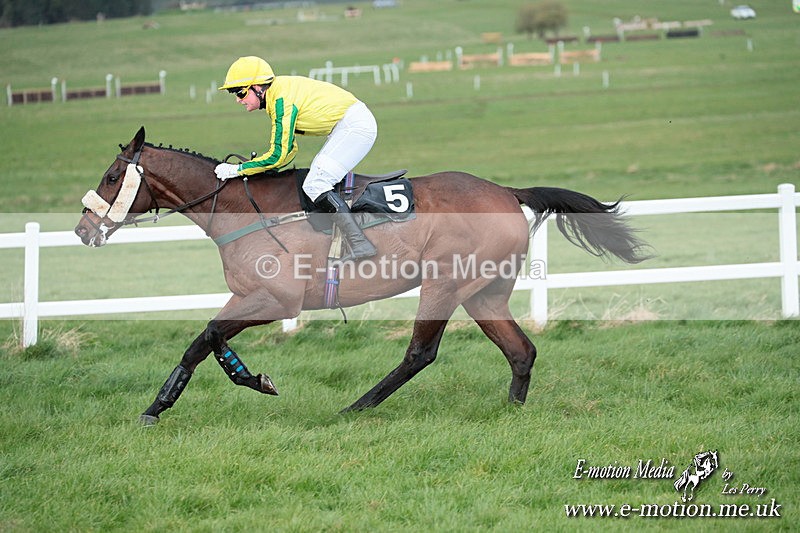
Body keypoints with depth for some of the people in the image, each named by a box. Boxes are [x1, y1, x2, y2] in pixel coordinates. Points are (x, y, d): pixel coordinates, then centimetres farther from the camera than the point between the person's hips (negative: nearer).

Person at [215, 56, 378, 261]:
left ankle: (359, 243, -23)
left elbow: (278, 155, -20)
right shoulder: (276, 94, 11)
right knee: (315, 180, 14)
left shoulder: (281, 100, -19)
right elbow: (290, 149, 18)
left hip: (356, 125, -10)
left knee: (315, 185, -16)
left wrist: (237, 170, -13)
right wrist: (260, 167, 7)